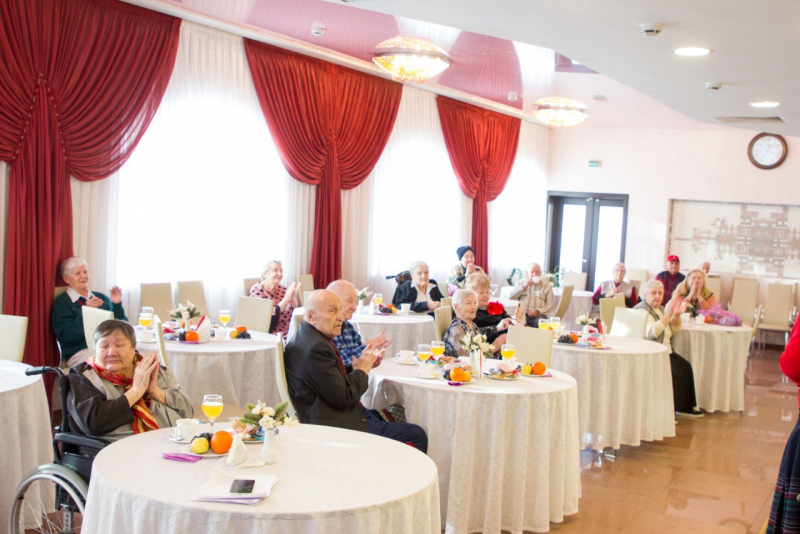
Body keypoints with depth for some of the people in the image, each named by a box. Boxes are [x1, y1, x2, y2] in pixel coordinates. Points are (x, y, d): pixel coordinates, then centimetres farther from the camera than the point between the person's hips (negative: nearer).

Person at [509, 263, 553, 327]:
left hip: (538, 315, 0)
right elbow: (510, 297, 8)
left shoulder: (547, 286, 18)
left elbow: (549, 305, 9)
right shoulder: (521, 283, 22)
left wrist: (538, 311, -10)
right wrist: (523, 286, 0)